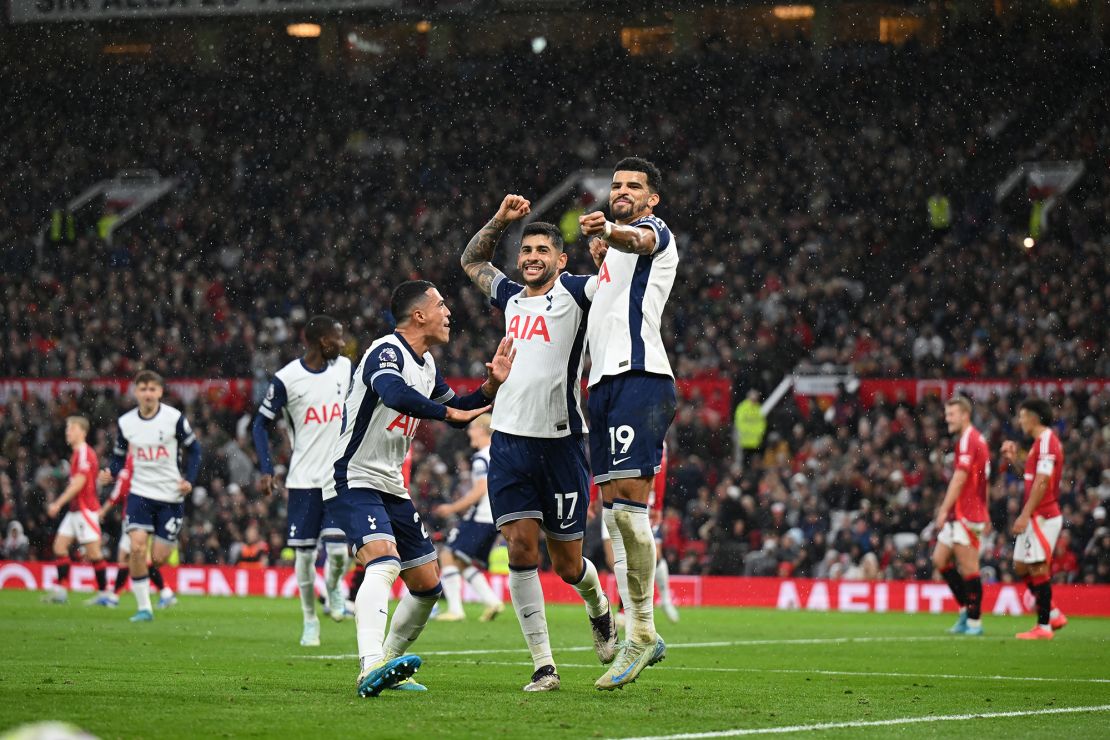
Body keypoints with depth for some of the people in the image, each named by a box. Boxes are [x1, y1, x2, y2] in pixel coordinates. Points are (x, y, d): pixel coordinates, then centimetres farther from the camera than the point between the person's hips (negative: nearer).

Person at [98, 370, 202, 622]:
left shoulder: (174, 418, -7)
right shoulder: (126, 422, 0)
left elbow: (193, 450, 3)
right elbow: (119, 456, 10)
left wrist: (189, 479, -10)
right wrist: (110, 473, -12)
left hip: (171, 496, -1)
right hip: (140, 493, 1)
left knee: (159, 558, -3)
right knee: (137, 547, -19)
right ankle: (143, 607, -9)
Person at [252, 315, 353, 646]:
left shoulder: (345, 368, 3)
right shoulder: (286, 379, -10)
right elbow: (261, 423, -1)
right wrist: (266, 469, -11)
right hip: (304, 479, -2)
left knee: (339, 549, -11)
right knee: (304, 553, 2)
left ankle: (334, 587, 22)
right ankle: (309, 620, 19)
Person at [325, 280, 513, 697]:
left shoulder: (425, 364, 14)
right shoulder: (386, 352, -16)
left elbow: (459, 411, 26)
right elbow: (395, 394, -37)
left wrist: (492, 385, 10)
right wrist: (448, 412, -27)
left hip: (392, 487, 10)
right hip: (355, 480, -10)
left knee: (428, 586, 11)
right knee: (383, 564, -31)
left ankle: (385, 667, 23)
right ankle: (371, 667, -46)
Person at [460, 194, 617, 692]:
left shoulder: (573, 292, 0)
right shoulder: (510, 297, 15)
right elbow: (471, 260, 33)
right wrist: (501, 220, 21)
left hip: (560, 442, -4)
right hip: (509, 440, 4)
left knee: (567, 564, 4)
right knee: (520, 548, -9)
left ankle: (598, 607, 39)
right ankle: (543, 665, -5)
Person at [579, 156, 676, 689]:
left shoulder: (655, 231, 1)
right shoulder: (617, 246, 28)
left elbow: (640, 240, -27)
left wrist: (611, 232, -48)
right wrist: (599, 262, 22)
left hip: (640, 378, -9)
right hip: (604, 382, 9)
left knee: (629, 500, -17)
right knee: (613, 509, 5)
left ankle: (643, 628, -13)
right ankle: (641, 633, 8)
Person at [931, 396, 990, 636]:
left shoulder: (968, 440, -13)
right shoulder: (977, 439, 17)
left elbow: (959, 479, -19)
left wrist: (944, 510, -19)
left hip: (966, 514, -10)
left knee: (968, 567, -6)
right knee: (940, 559, 11)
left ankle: (974, 621, -1)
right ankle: (966, 609, 15)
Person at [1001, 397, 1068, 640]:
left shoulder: (1046, 441, -15)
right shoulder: (1041, 442, 16)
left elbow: (1042, 483, -21)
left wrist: (1025, 515, -21)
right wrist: (1015, 459, 14)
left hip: (1042, 516, -10)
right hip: (1036, 517, 10)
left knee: (1038, 569, -7)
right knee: (1021, 567, 13)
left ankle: (1044, 626, -3)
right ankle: (1053, 615, 18)